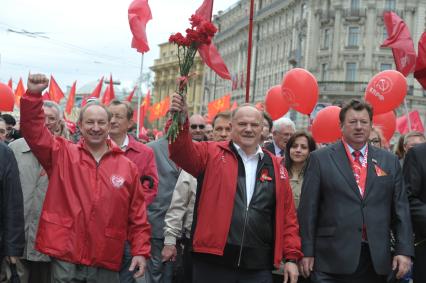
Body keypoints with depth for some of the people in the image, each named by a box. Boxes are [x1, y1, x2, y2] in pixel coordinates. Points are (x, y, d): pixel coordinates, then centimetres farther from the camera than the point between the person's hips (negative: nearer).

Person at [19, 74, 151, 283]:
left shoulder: (127, 167, 6)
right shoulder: (62, 155, 5)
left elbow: (137, 215, 7)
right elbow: (33, 130, -6)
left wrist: (140, 251, 1)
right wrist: (33, 95, -18)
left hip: (106, 264, 1)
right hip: (65, 259, -1)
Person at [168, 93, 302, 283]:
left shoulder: (275, 166, 12)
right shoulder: (212, 154, 5)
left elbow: (287, 215, 11)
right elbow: (182, 151, -13)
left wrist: (291, 257, 5)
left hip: (258, 267, 2)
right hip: (212, 262, -2)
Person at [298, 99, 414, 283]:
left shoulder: (389, 161, 10)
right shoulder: (321, 158, 2)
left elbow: (400, 209, 9)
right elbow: (308, 208, -1)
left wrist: (404, 251, 1)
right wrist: (307, 252, -5)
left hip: (377, 261, 3)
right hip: (332, 260, -3)